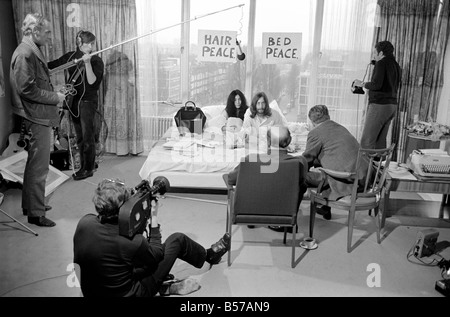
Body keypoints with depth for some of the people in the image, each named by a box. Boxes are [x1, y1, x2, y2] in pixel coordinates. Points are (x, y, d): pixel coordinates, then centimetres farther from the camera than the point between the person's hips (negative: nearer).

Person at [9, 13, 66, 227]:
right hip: (37, 119, -11)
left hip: (40, 117, 11)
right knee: (39, 167, -3)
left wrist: (55, 94, 10)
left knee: (35, 164, 20)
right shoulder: (25, 54, -17)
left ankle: (31, 204, 33)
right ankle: (36, 213, 7)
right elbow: (27, 89, -23)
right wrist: (55, 97, -15)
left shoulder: (32, 51, 15)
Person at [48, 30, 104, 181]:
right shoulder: (71, 56, 4)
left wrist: (87, 63, -27)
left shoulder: (96, 61, -9)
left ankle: (88, 169, 10)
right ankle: (84, 166, 24)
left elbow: (93, 82, -19)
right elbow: (52, 65, 8)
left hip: (88, 102, -5)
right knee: (79, 137, 12)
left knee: (88, 137, -1)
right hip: (74, 101, 5)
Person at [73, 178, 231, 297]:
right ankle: (209, 256, 32)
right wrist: (154, 218, -5)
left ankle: (163, 285, 24)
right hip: (129, 293, -5)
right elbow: (158, 255, -10)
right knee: (177, 240, 2)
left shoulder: (84, 222, -17)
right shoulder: (131, 243, -33)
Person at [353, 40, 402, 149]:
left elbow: (376, 84, -21)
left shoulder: (381, 63, -9)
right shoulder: (397, 66, 16)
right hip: (392, 105, 9)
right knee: (380, 140, 12)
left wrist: (362, 84, -4)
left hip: (379, 105, -9)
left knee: (366, 141, -10)